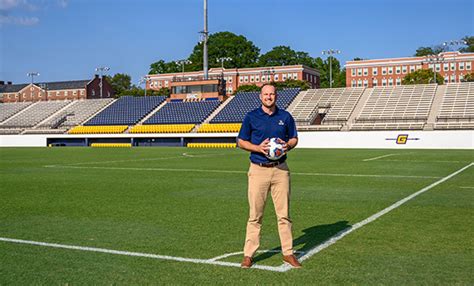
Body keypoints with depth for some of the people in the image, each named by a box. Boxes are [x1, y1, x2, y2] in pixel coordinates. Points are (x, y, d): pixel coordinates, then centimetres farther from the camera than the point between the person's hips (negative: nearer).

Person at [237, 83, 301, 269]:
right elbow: (241, 141, 6)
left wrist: (287, 145, -7)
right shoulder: (251, 117, 3)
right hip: (258, 170, -2)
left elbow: (294, 138, 16)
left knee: (284, 214, 5)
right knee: (255, 215, 1)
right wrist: (258, 148, -12)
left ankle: (288, 253, 14)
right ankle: (249, 254, 9)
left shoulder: (285, 116, 8)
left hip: (280, 170, 2)